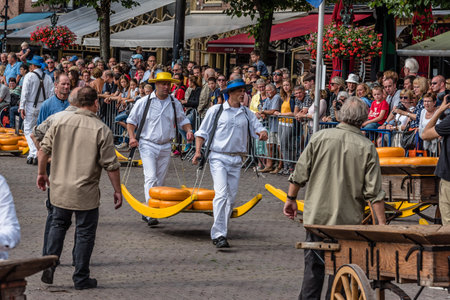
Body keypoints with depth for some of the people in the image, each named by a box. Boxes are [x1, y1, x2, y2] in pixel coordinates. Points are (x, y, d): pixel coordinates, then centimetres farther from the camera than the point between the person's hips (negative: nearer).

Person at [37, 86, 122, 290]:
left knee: (58, 224, 22)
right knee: (85, 233, 7)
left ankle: (49, 264, 11)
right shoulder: (101, 130, -11)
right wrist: (117, 191, 0)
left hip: (60, 189, 4)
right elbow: (111, 165, -10)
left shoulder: (60, 123, -1)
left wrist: (42, 173, 21)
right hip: (86, 193, -3)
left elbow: (44, 149, 6)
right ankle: (81, 279, 13)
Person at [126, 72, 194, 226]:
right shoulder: (144, 102, -1)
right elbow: (131, 121, 4)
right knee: (151, 177, -18)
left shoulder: (175, 104, 8)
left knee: (160, 181, 6)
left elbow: (183, 120, 20)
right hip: (148, 145, -4)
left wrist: (189, 130, -1)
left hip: (165, 147, 4)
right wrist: (132, 137, -11)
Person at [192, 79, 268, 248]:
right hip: (218, 158, -4)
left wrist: (263, 133, -15)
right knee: (221, 194, -18)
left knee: (231, 198, 6)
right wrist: (198, 151, -7)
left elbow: (259, 129, 9)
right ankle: (219, 235, -22)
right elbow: (202, 132, 6)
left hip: (236, 160, 4)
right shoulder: (216, 110, 2)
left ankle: (219, 233, 19)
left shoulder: (247, 113, 12)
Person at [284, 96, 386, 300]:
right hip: (348, 220, -1)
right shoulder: (367, 148, -6)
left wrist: (291, 199, 14)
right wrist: (382, 224, -4)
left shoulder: (320, 138, -4)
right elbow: (374, 192, -8)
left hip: (317, 215, 1)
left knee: (314, 267, 9)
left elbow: (300, 174, 0)